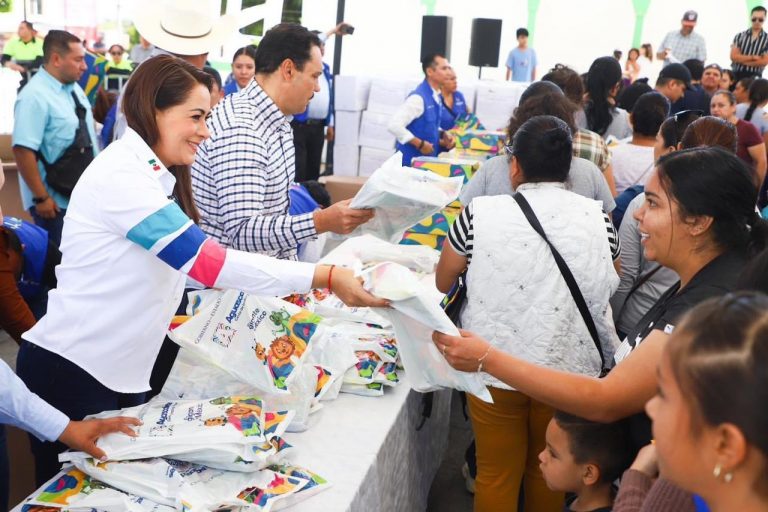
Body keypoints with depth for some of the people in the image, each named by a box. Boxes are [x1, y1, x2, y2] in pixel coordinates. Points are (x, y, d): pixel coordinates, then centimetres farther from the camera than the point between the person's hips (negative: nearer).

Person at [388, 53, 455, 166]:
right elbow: (394, 125, -28)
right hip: (411, 161, -8)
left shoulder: (436, 97, 6)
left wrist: (443, 135, 2)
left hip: (428, 160, 8)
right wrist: (420, 144, -22)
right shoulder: (418, 97, -21)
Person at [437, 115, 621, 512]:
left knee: (497, 474, 16)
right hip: (569, 370, 2)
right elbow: (608, 289, 8)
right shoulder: (597, 219, -8)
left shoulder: (480, 214, -13)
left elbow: (442, 283, 1)